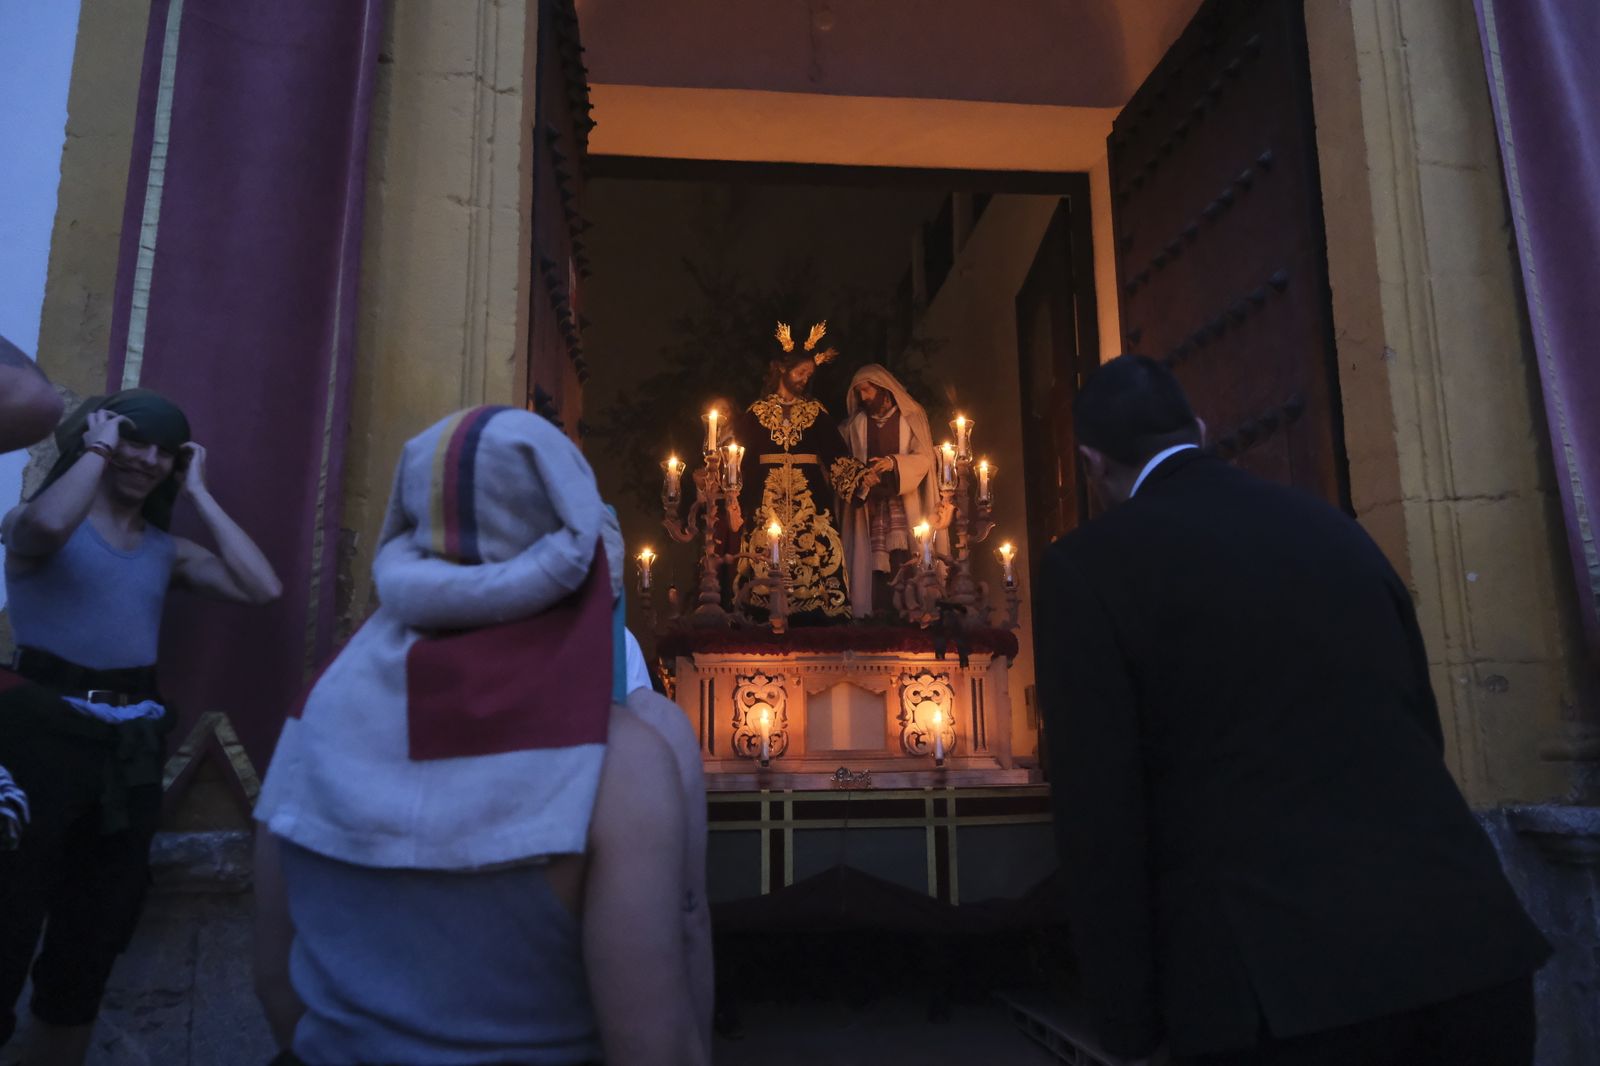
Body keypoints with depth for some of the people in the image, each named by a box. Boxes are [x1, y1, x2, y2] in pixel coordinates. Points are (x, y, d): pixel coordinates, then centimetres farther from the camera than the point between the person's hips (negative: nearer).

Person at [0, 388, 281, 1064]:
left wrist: (199, 494, 3)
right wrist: (96, 448, -10)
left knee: (91, 943, 16)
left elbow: (262, 588, -3)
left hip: (130, 745, 5)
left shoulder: (166, 550, 12)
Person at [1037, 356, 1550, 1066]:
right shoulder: (1331, 527, 11)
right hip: (1464, 942, 6)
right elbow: (1421, 730, 15)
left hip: (1278, 982, -5)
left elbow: (1099, 807, -9)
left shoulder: (1090, 562, -6)